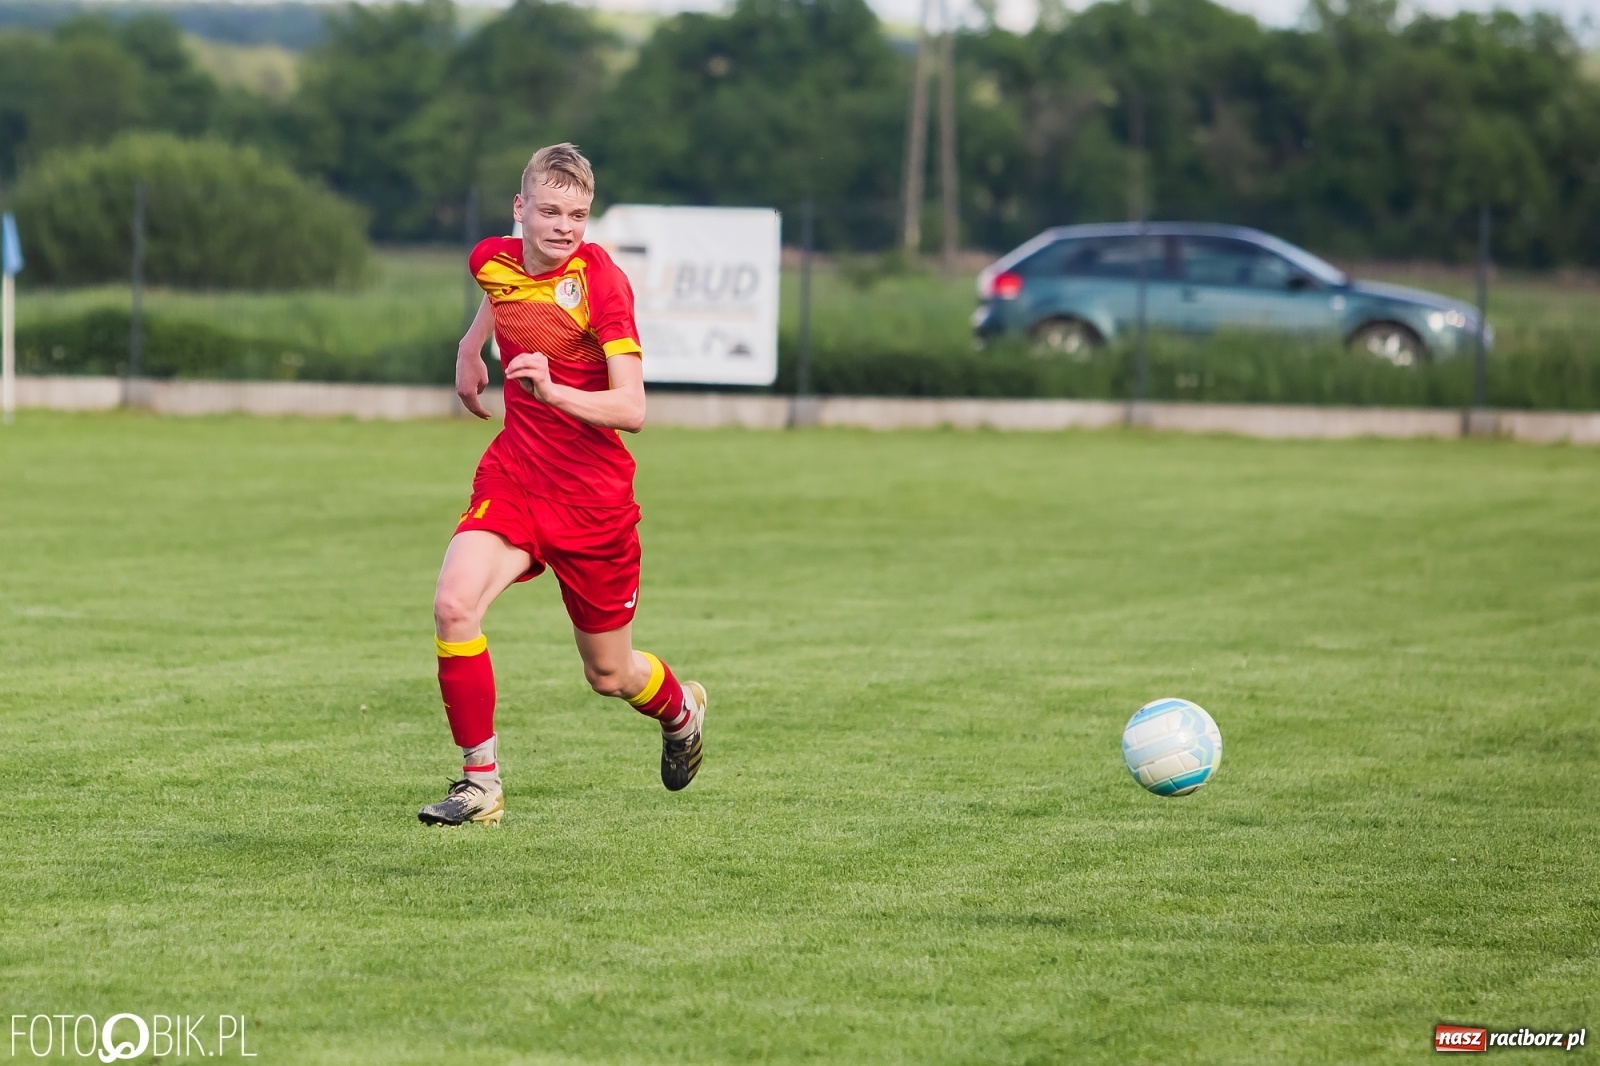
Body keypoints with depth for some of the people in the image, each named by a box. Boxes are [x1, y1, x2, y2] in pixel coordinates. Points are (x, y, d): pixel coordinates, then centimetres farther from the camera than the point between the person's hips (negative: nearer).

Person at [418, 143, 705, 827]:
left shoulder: (600, 281, -19)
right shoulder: (494, 262, -3)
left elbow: (631, 410, -25)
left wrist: (553, 390, -38)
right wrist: (470, 346, 30)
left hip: (593, 498, -4)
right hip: (513, 477, 4)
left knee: (609, 675, 10)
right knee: (454, 605, -24)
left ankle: (680, 710, 47)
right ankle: (481, 782, -12)